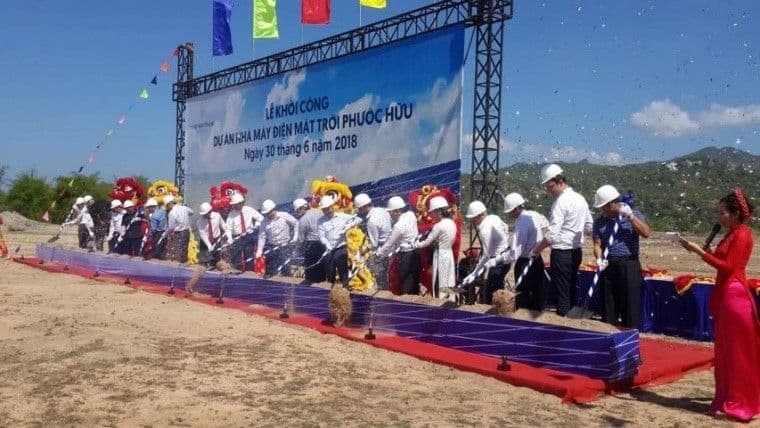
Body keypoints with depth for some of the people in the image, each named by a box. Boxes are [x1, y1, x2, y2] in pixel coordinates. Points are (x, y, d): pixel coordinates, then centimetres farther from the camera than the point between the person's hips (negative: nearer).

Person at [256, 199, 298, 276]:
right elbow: (262, 237, -1)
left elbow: (296, 223, 3)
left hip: (285, 246, -3)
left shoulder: (284, 216, -6)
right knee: (270, 271, 3)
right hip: (271, 248, 3)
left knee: (285, 267, -5)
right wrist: (259, 250, -9)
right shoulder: (264, 223, 2)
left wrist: (295, 236, -2)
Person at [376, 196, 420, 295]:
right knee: (414, 282, 16)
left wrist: (378, 253, 3)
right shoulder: (411, 215, -3)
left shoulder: (399, 226, -22)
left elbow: (389, 244, -12)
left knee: (406, 284, 5)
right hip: (415, 253, 8)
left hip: (406, 256, -8)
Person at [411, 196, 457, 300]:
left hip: (440, 256, -8)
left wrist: (414, 245, -1)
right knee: (449, 285, 13)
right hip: (449, 254, 8)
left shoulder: (438, 226, -18)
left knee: (441, 287, -1)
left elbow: (427, 242, -13)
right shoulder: (452, 223, 6)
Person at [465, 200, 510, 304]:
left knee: (488, 293, -5)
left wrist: (474, 274, -19)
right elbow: (506, 228, 15)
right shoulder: (494, 217, -3)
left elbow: (486, 256, -24)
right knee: (498, 288, 20)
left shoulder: (485, 231, -27)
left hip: (498, 262, -10)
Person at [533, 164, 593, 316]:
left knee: (562, 293, -3)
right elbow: (590, 228, 16)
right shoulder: (581, 199, 10)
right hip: (577, 251, 9)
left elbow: (552, 234, -19)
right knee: (571, 291, 14)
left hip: (562, 252, -9)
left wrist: (537, 249, -8)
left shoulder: (561, 202, -16)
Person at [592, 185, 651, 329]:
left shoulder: (634, 214, 4)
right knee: (608, 307, 6)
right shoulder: (599, 222, 9)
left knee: (630, 306, -2)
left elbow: (646, 233, -10)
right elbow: (597, 244, 3)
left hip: (629, 266, -3)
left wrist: (630, 216, -16)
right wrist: (599, 259, -16)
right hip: (608, 267, 3)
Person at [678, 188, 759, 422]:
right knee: (727, 350, 14)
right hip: (726, 295, 10)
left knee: (736, 351, -2)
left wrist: (699, 252, -19)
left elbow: (728, 266, -21)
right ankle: (728, 398, 23)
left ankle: (738, 403, 6)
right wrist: (704, 250, 4)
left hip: (734, 296, -10)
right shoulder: (733, 234, 15)